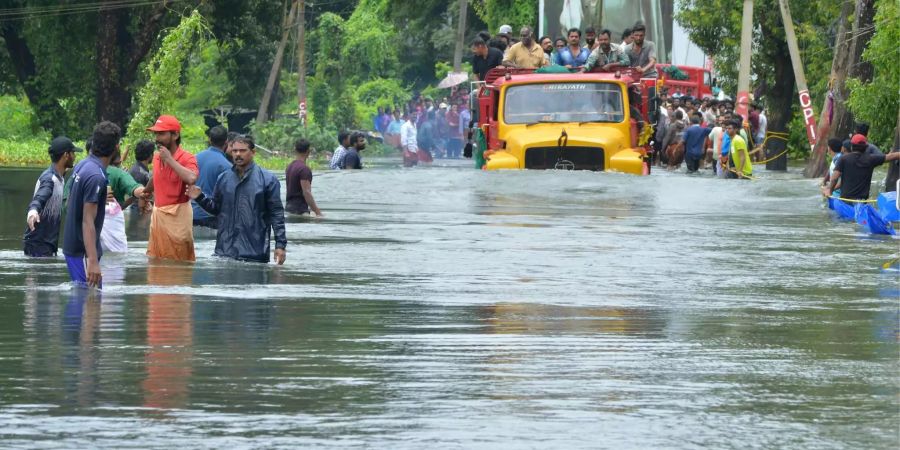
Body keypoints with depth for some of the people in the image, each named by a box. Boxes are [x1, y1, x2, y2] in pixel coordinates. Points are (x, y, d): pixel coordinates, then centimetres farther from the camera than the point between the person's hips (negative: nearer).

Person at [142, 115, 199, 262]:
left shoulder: (187, 159, -12)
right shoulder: (157, 158, 10)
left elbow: (191, 178, -33)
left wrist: (170, 159, -24)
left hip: (177, 215, -7)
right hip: (158, 214, 7)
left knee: (179, 265, -2)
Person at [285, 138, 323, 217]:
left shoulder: (289, 167, 13)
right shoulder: (304, 169, -15)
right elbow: (306, 192, -21)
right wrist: (317, 212, -21)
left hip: (289, 207, 9)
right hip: (300, 209, -9)